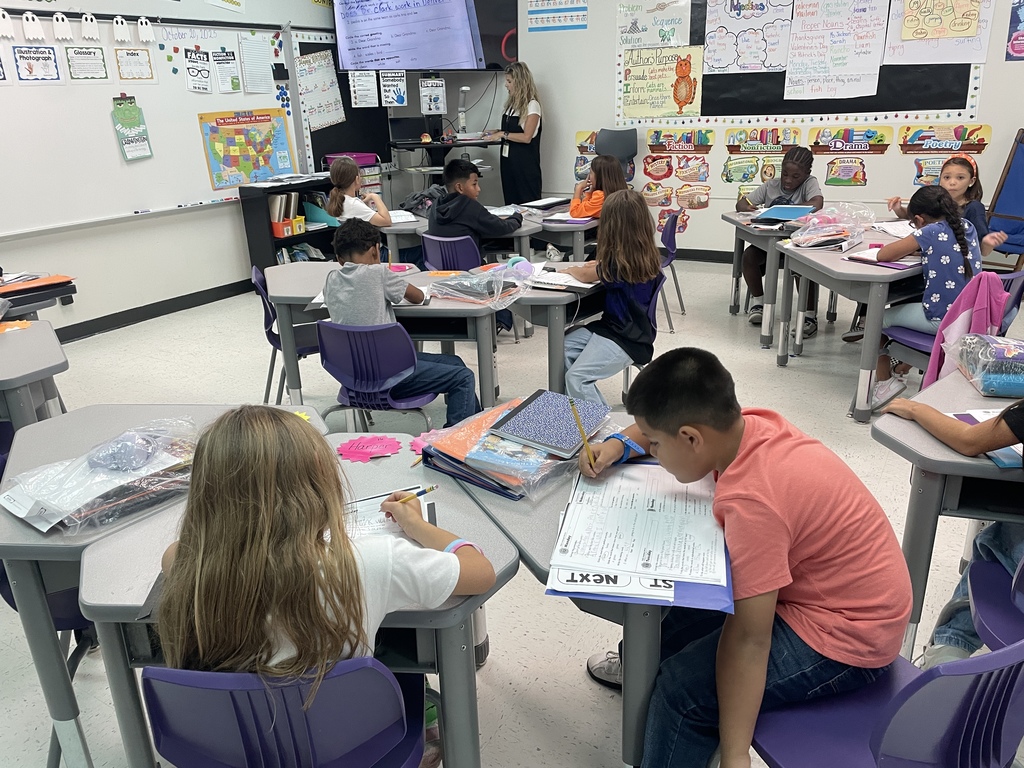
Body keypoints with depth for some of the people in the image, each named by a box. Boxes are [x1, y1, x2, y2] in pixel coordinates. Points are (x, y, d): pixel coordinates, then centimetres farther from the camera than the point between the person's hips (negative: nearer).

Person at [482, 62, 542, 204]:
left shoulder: (532, 105, -10)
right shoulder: (511, 103, 12)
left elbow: (526, 137, -16)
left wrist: (502, 134, -14)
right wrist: (495, 133, 4)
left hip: (525, 163, -7)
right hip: (508, 160, 7)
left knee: (527, 204, -3)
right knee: (510, 202, 8)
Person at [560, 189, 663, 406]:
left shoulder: (621, 262, -23)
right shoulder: (645, 255, 0)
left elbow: (584, 275, -7)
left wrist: (571, 269, 13)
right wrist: (601, 265, 3)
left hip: (627, 338, -10)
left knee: (576, 377, -17)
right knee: (563, 349, 6)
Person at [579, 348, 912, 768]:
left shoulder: (752, 501, -34)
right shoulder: (748, 423, -10)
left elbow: (748, 641, -32)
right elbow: (669, 422, 11)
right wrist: (619, 444, -5)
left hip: (843, 639, -9)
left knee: (684, 689, -20)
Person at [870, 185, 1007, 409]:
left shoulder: (930, 232, -16)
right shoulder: (967, 226, 5)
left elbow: (883, 255, -14)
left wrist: (910, 248, 2)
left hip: (941, 321, -8)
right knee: (910, 306, 35)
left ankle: (885, 382, 14)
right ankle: (903, 369, 43)